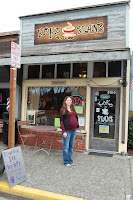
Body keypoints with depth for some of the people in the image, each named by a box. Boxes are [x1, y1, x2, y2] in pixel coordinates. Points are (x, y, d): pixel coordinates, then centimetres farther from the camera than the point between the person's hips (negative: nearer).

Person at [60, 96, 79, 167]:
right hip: (67, 130, -6)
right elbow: (61, 121, -9)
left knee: (71, 146, 14)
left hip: (73, 130, 6)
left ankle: (70, 160, 26)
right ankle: (66, 162, 15)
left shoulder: (73, 109, 13)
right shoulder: (63, 110, -5)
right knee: (66, 146, 2)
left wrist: (77, 125, 8)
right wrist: (64, 131, -16)